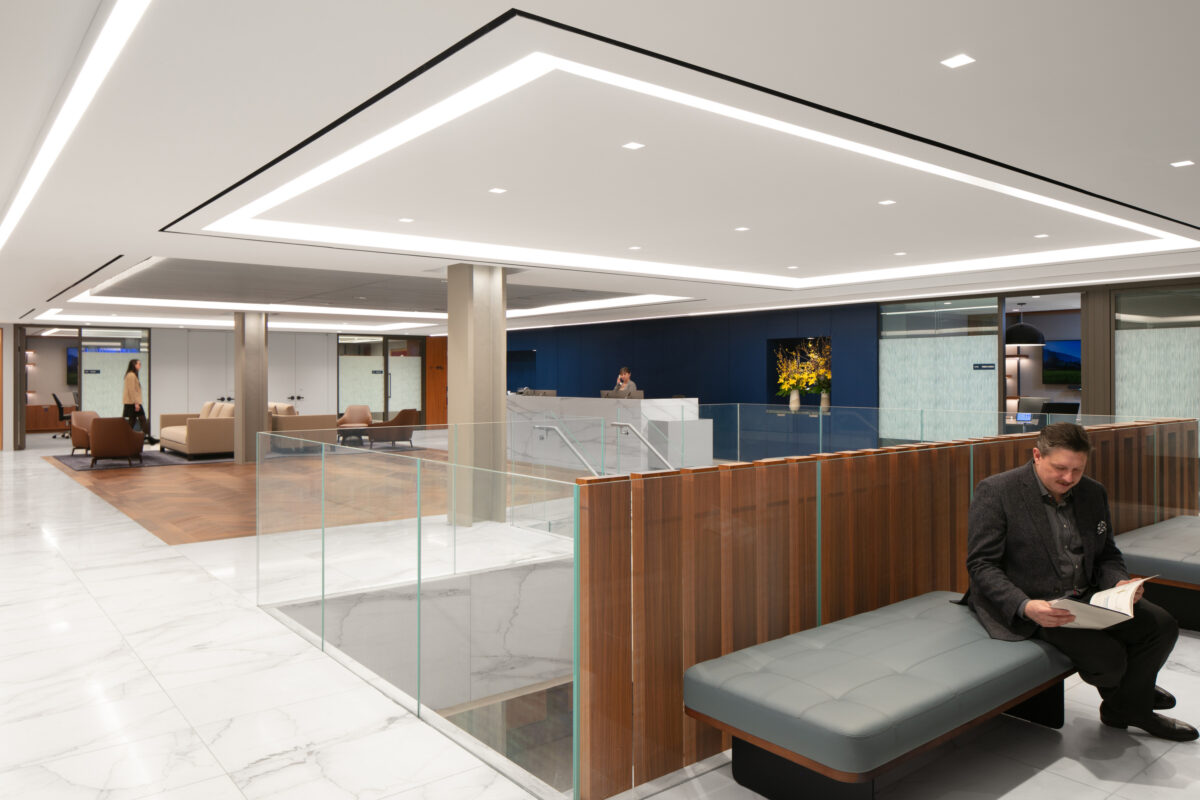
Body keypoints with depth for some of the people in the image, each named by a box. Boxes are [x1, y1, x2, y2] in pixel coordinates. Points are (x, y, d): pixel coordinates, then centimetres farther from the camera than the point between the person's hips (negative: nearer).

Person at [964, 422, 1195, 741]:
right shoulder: (995, 492, -14)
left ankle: (1128, 706, 18)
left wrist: (1119, 583, -7)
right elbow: (981, 565, -17)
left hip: (1087, 597, 7)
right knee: (1108, 655, -21)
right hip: (1030, 607, -7)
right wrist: (1025, 606, -31)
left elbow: (1107, 555, 17)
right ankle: (1127, 690, 21)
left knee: (1162, 625, -8)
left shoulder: (1093, 493, 8)